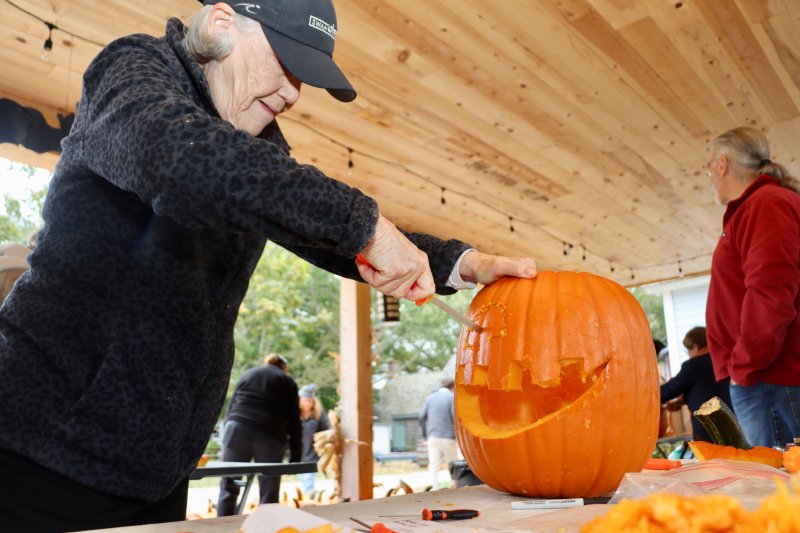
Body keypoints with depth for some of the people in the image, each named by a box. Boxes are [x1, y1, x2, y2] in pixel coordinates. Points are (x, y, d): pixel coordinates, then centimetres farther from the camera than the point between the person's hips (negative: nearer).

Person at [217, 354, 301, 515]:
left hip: (237, 429, 2)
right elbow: (294, 422, 11)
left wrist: (226, 440, 17)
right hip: (270, 437, -1)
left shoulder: (246, 375, 26)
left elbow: (231, 408, 19)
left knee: (228, 486, 7)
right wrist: (295, 457, 10)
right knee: (269, 493, 7)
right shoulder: (288, 382, 19)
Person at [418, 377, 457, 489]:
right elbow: (456, 418, -11)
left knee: (433, 467, 3)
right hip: (448, 437, -3)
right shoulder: (452, 397, -2)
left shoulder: (430, 397, 10)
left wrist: (424, 436, 15)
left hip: (432, 438, 3)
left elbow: (422, 417, 7)